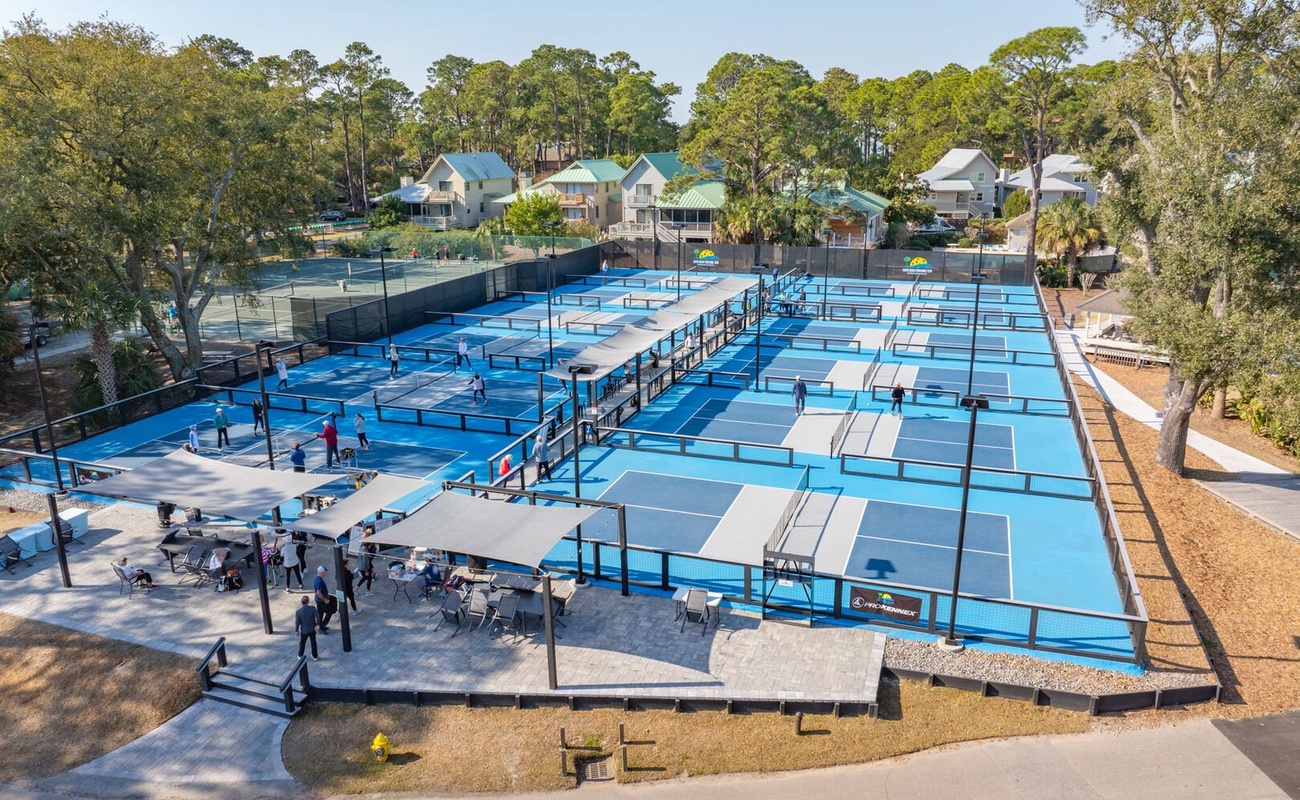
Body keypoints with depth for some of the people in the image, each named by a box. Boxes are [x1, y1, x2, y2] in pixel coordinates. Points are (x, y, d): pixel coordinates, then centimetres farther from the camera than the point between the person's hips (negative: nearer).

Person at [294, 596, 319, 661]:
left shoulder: (298, 611, -19)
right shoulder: (313, 608, -18)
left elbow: (297, 622, -12)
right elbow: (317, 617, -20)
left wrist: (296, 630, 2)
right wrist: (318, 625, -7)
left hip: (303, 631, -1)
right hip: (312, 629, 1)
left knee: (302, 643, 21)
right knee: (313, 643, 17)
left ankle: (300, 656, 35)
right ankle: (315, 656, 27)